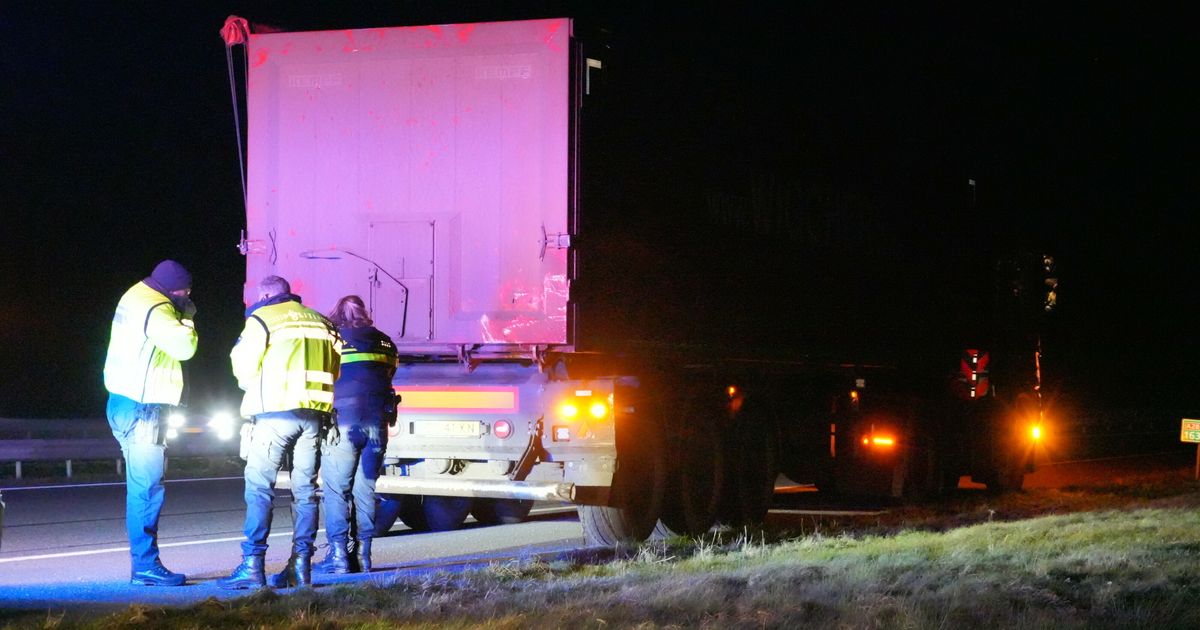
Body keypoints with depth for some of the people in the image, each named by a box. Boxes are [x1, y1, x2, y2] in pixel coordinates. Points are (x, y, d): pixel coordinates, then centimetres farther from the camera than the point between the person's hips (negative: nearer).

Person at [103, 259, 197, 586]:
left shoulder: (137, 296, 14)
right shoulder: (156, 310, -18)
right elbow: (184, 346, -24)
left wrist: (184, 312, 2)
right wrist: (185, 319, -9)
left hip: (125, 403, 11)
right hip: (141, 409, -11)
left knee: (142, 487, 14)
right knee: (147, 489, -9)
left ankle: (143, 564, 19)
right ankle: (146, 565, -8)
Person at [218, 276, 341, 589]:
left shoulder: (261, 319, 0)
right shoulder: (320, 322, 17)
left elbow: (245, 368, -3)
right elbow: (334, 369, 18)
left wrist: (238, 350, 16)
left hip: (276, 412, -5)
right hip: (314, 414, 5)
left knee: (259, 488, -4)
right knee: (305, 490, 9)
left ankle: (252, 566, -11)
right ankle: (301, 566, 7)